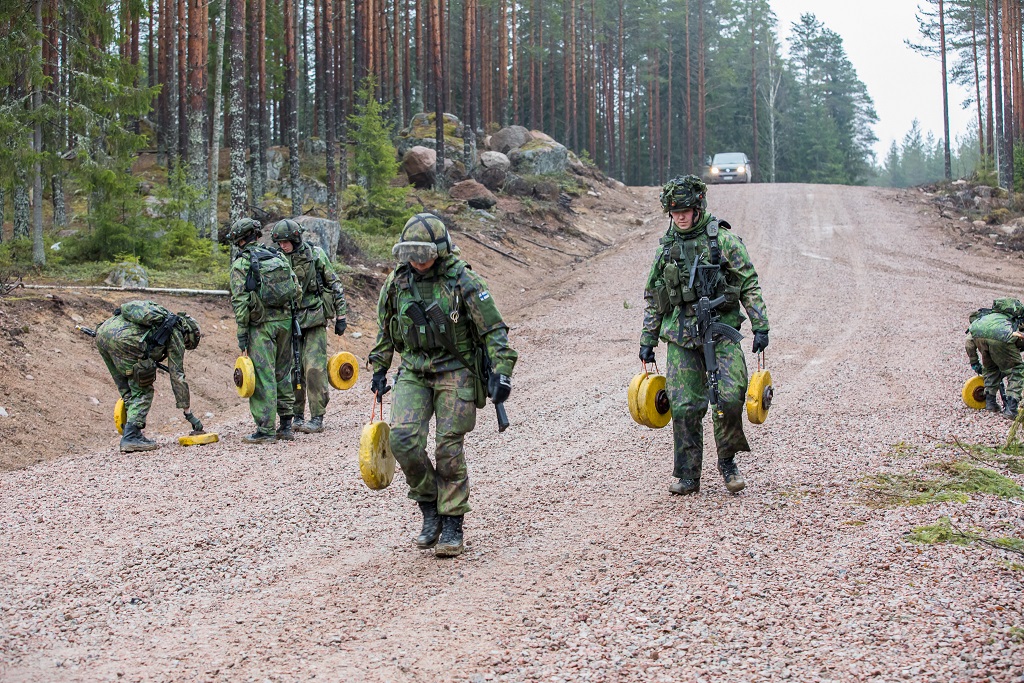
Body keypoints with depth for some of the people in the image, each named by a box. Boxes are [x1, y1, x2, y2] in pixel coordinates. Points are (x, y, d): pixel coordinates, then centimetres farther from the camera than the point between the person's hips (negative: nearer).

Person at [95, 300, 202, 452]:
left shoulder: (160, 316, 33)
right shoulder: (176, 334, 14)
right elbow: (177, 376, 14)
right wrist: (187, 412, 19)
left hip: (102, 331, 8)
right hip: (123, 339, -8)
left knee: (127, 390, 18)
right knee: (143, 391, 5)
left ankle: (130, 433, 16)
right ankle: (131, 437, -6)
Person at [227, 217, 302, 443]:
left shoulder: (241, 263, -6)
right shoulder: (278, 257, 10)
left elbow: (240, 300, -12)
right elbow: (297, 290, 11)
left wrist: (241, 332, -9)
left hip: (261, 324, -5)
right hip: (285, 321, 5)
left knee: (263, 376, -3)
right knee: (283, 374, 13)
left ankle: (265, 430, -2)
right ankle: (286, 426, 16)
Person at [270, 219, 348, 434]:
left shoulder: (315, 255, -3)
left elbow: (335, 285, 2)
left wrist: (341, 316, -1)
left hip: (315, 321, -4)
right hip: (290, 321, 4)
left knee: (314, 368, -11)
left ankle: (317, 418, -6)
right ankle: (297, 416, 15)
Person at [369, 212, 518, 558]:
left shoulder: (463, 282, -10)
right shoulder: (397, 283, 4)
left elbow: (494, 329, -9)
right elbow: (385, 331, 19)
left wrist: (501, 372, -17)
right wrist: (379, 370, 19)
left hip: (455, 371, -4)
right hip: (413, 372, 4)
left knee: (449, 449, -5)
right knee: (403, 438, -13)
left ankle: (452, 524, 9)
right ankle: (429, 507, 7)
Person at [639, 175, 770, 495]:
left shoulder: (723, 240, 0)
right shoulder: (665, 247, 11)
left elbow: (750, 285, -1)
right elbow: (652, 298, 17)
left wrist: (760, 327, -8)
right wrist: (647, 341, 15)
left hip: (720, 333, -3)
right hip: (680, 339, 3)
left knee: (730, 399, -15)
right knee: (684, 408, 0)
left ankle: (727, 461, 8)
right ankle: (688, 477, 10)